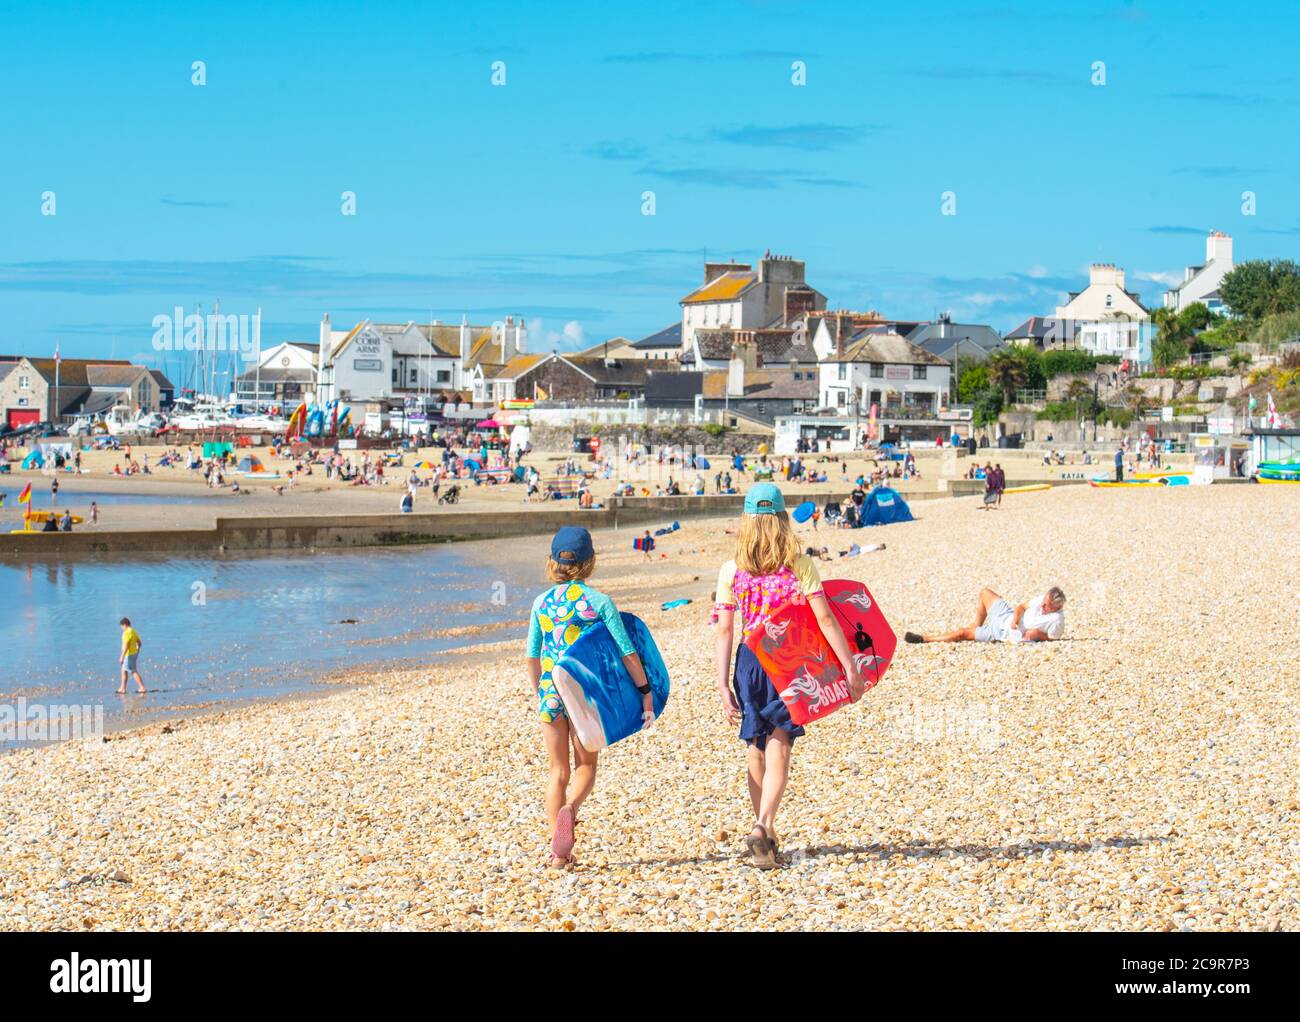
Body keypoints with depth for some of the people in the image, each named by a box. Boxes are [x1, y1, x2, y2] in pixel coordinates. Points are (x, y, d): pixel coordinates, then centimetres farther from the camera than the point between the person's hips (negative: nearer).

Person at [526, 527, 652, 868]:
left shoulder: (541, 602, 3)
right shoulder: (599, 601, -5)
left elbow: (532, 657, 9)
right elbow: (627, 653, -8)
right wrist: (645, 692, -1)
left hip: (550, 691, 2)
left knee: (558, 770, 12)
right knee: (585, 766, 14)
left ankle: (558, 850, 6)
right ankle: (570, 809, -18)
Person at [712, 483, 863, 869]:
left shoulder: (730, 571, -2)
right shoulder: (800, 565, -5)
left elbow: (724, 630, -4)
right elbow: (824, 619, -10)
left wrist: (723, 685, -3)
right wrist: (850, 667, -7)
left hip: (749, 661, 2)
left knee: (757, 752, 15)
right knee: (779, 751, -3)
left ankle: (767, 836, 22)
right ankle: (763, 826, -24)